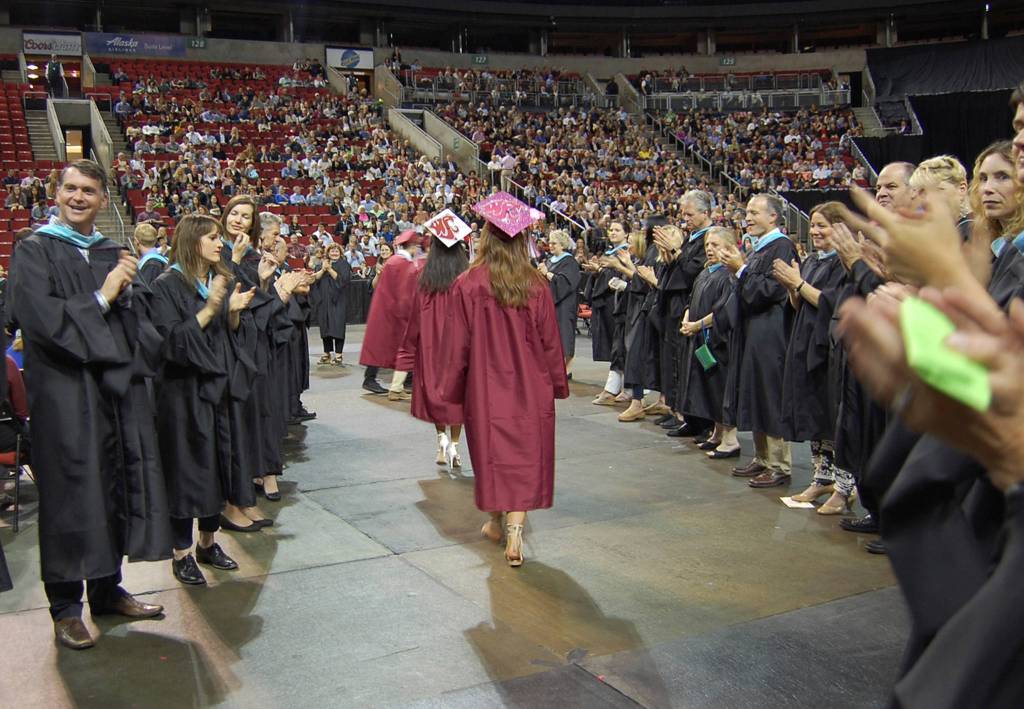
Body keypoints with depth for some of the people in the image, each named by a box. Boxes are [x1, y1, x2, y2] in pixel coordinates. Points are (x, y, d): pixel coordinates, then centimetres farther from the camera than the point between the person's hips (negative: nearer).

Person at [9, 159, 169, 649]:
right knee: (71, 493, -1)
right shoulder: (35, 250, -2)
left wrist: (126, 293, -9)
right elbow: (36, 315, -14)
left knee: (115, 486, 10)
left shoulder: (112, 254, 13)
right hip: (64, 393, -5)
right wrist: (100, 299, -13)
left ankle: (107, 589, 24)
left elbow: (138, 318, 11)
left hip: (118, 387, 5)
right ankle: (65, 607, 11)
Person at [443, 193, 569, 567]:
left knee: (491, 453, 15)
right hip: (530, 388, 1)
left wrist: (452, 388, 5)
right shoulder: (536, 286, -5)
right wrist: (557, 383, 12)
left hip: (485, 388, -1)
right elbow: (551, 342, 0)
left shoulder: (468, 284, -10)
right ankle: (514, 531, -6)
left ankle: (496, 522, 31)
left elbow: (459, 344, -6)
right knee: (525, 457, 5)